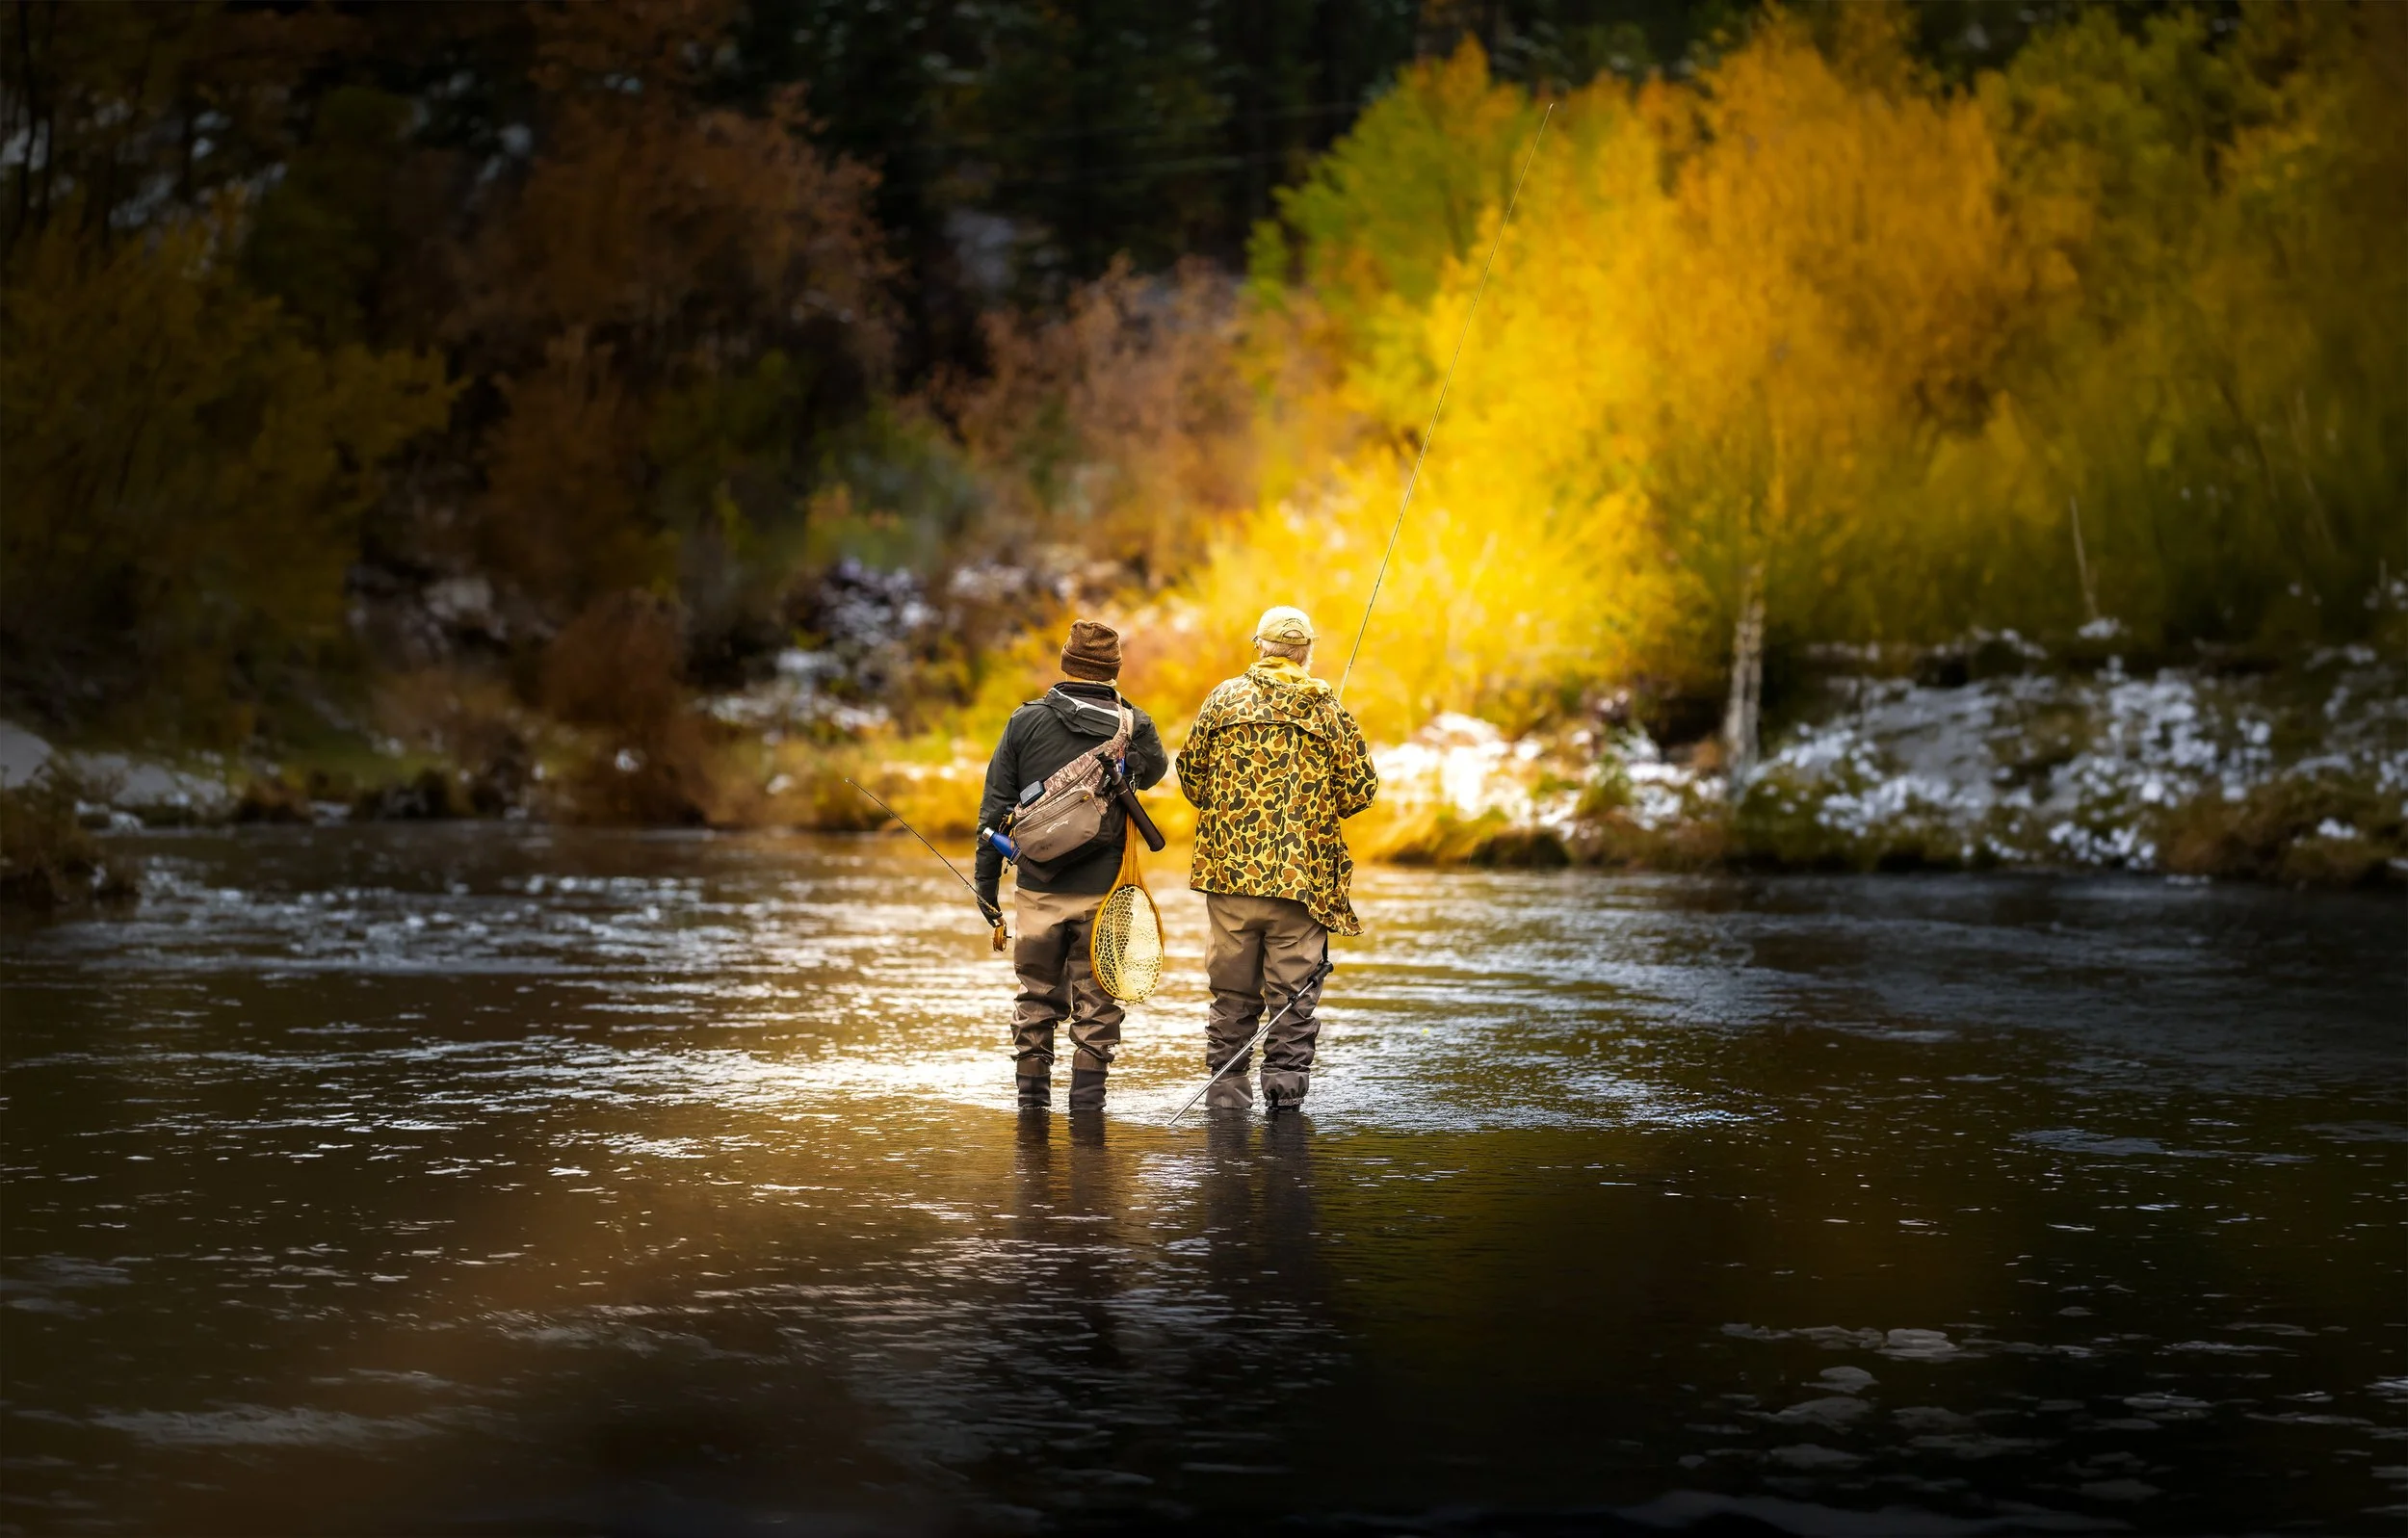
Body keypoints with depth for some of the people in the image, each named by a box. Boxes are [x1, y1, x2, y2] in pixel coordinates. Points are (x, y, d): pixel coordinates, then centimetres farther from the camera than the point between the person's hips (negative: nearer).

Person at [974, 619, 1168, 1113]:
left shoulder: (1027, 722, 0)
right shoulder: (1133, 726, -3)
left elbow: (995, 807, 1)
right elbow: (1155, 769, 21)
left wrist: (986, 880, 8)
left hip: (1038, 890, 1)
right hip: (1104, 892, -1)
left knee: (1036, 998, 12)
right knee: (1096, 1003, 6)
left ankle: (1032, 1100, 13)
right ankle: (1086, 1104, 5)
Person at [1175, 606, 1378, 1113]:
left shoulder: (1224, 699, 2)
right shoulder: (1329, 710, 1)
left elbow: (1191, 770, 6)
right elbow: (1361, 789, 3)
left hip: (1229, 863, 1)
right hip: (1303, 874, -1)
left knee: (1232, 985, 9)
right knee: (1294, 985, 5)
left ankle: (1226, 1086, 12)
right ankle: (1285, 1085, 2)